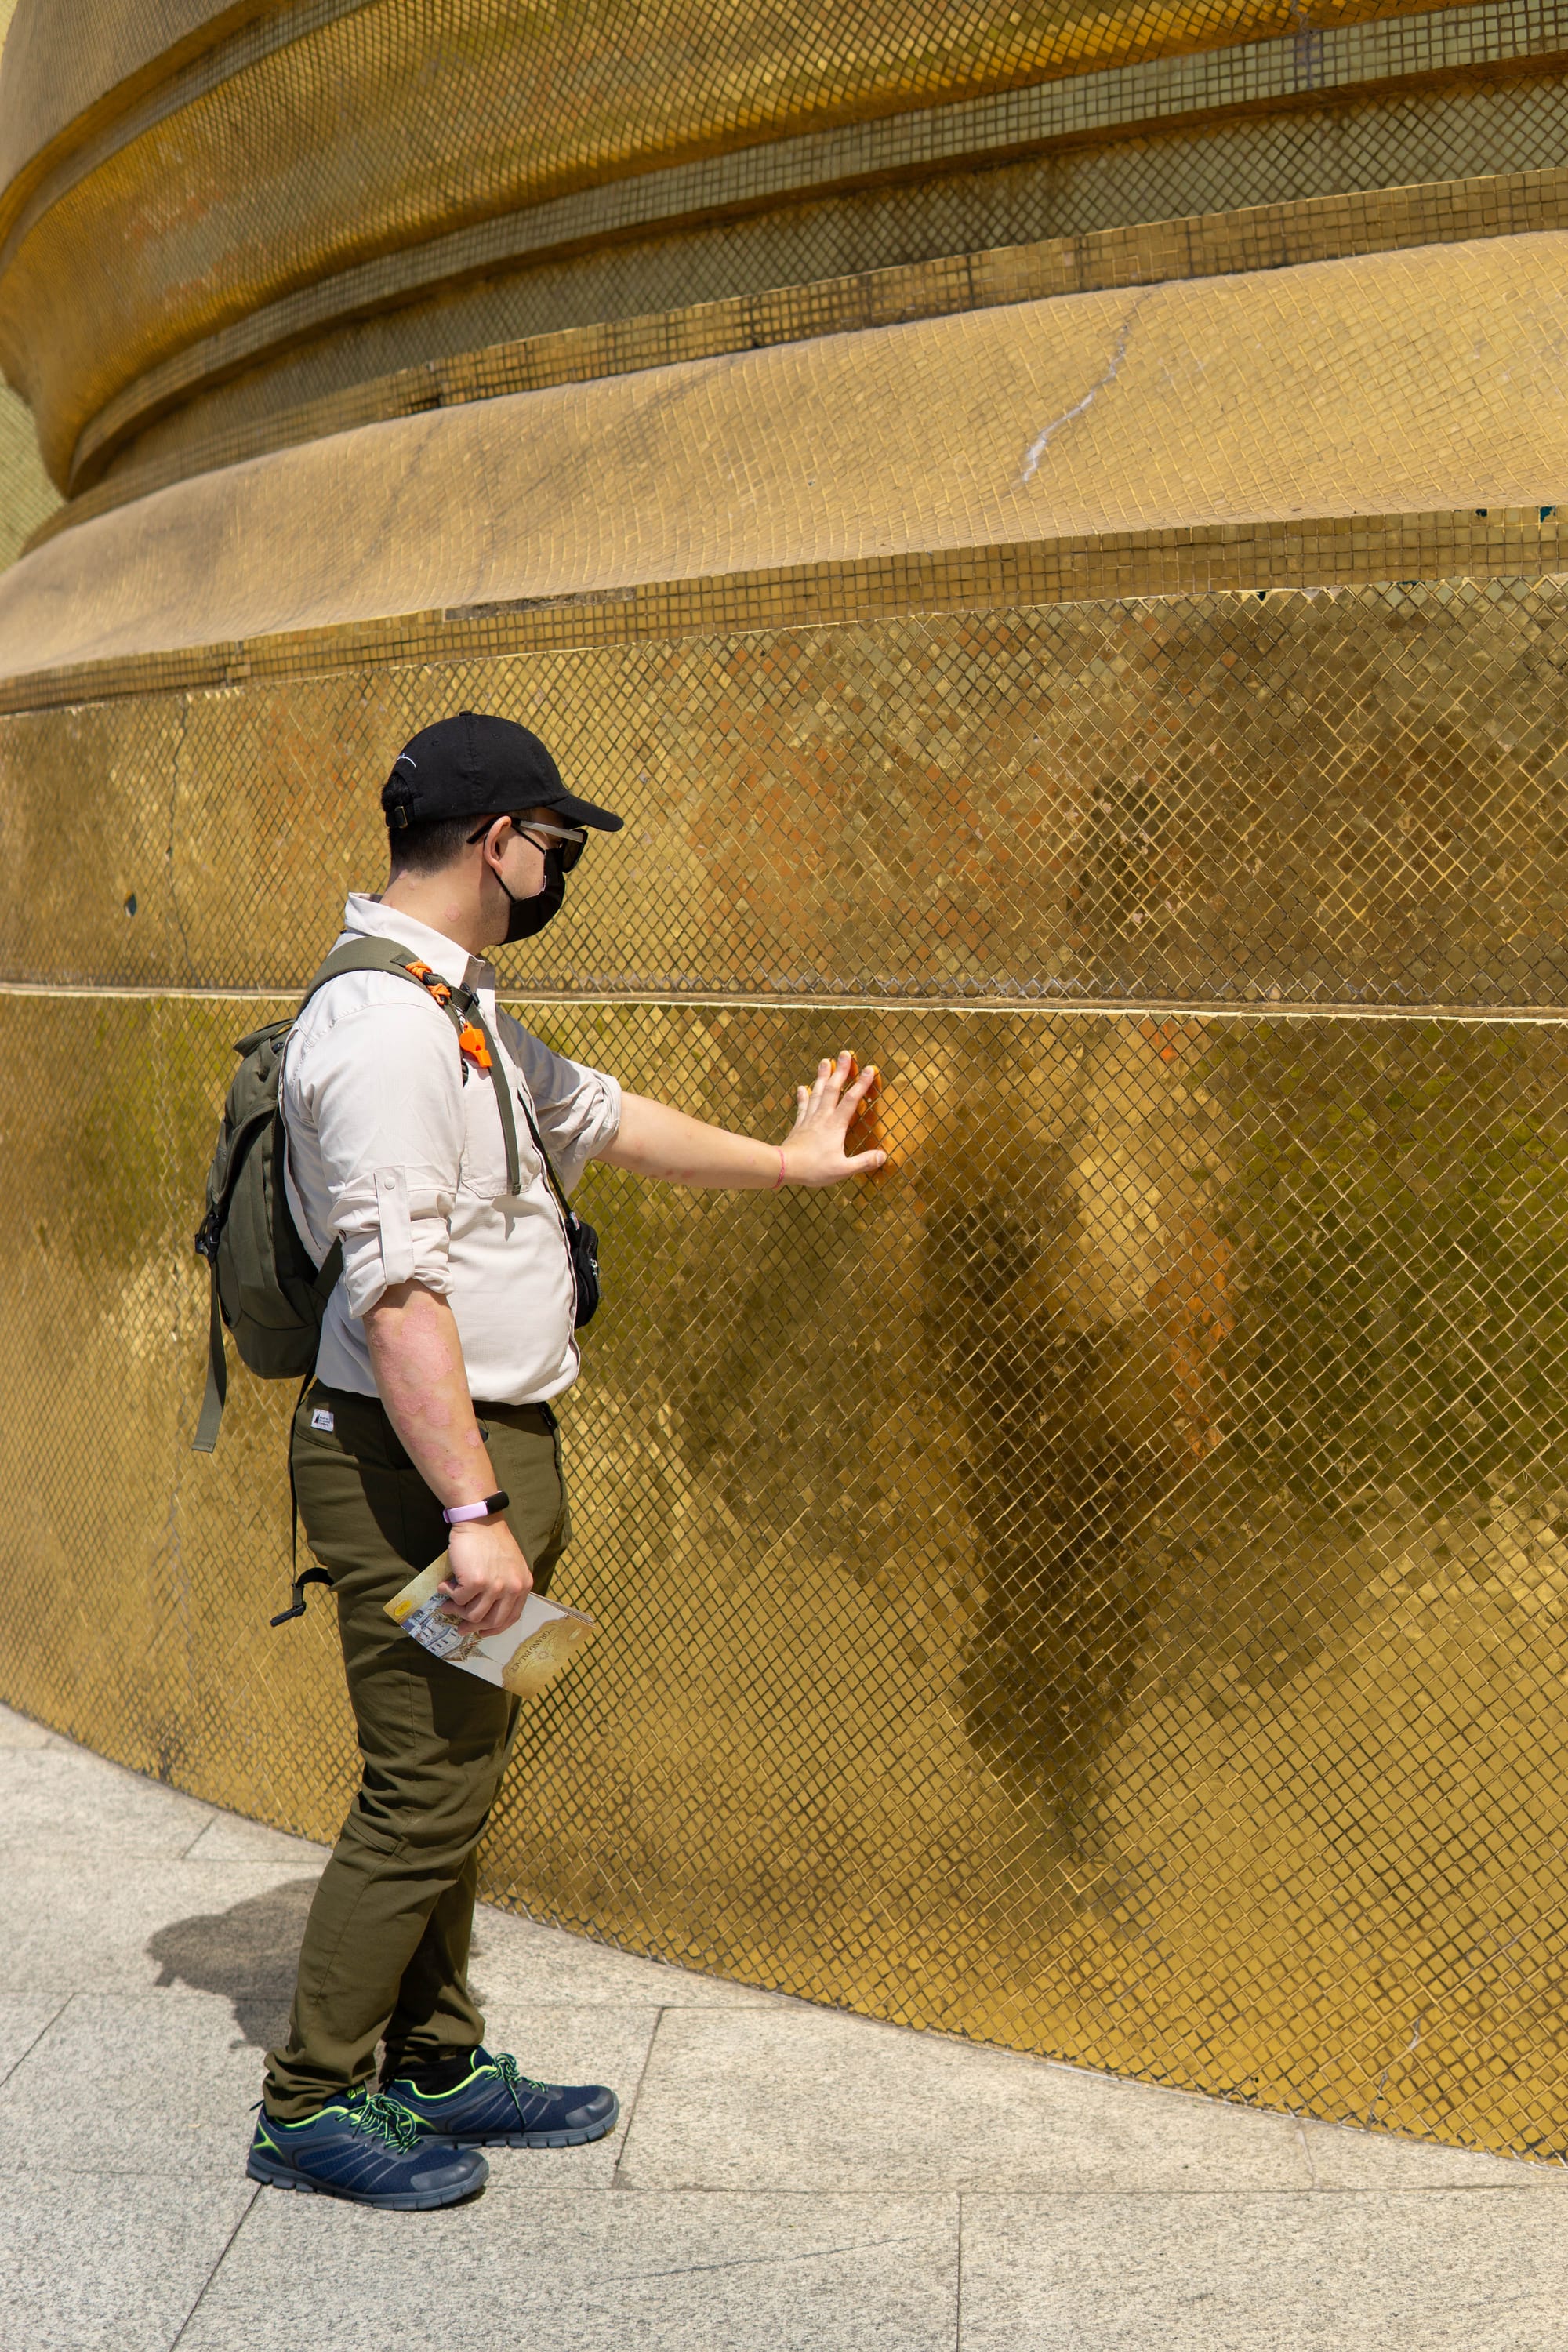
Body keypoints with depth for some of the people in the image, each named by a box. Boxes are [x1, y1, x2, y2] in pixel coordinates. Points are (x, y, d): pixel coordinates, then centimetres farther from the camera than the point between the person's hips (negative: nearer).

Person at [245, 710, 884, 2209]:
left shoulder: (457, 1007, 14)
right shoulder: (381, 1025, -20)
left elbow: (604, 1120, 28)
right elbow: (397, 1293, -26)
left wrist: (785, 1163, 37)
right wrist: (472, 1512, -27)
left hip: (489, 1443, 10)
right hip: (416, 1464, -10)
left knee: (457, 1778, 17)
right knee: (422, 1791, -2)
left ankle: (438, 2069, 29)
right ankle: (311, 2104, 13)